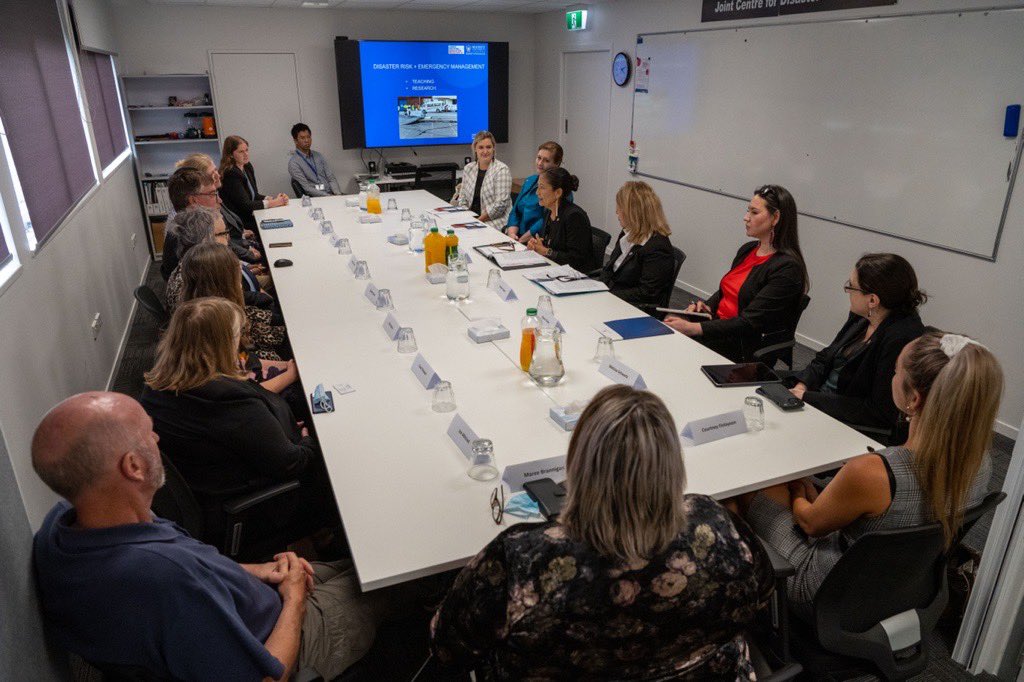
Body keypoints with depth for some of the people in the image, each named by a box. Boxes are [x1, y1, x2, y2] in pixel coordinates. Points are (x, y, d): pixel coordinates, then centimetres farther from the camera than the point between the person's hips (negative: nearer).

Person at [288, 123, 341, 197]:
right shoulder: (293, 162, -2)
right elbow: (307, 188, -10)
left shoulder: (318, 156, 15)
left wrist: (337, 194, -10)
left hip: (331, 194, 5)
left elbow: (331, 178, 9)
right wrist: (328, 196, -19)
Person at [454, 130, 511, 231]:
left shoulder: (502, 170, -7)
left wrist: (479, 220, -16)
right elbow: (462, 198, 14)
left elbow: (500, 204, -14)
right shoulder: (468, 168, 11)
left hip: (494, 221, -5)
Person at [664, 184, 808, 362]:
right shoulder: (747, 249, 11)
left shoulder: (787, 267, -15)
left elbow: (749, 323, -20)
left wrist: (692, 328, -25)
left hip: (745, 348, -7)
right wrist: (707, 306, -1)